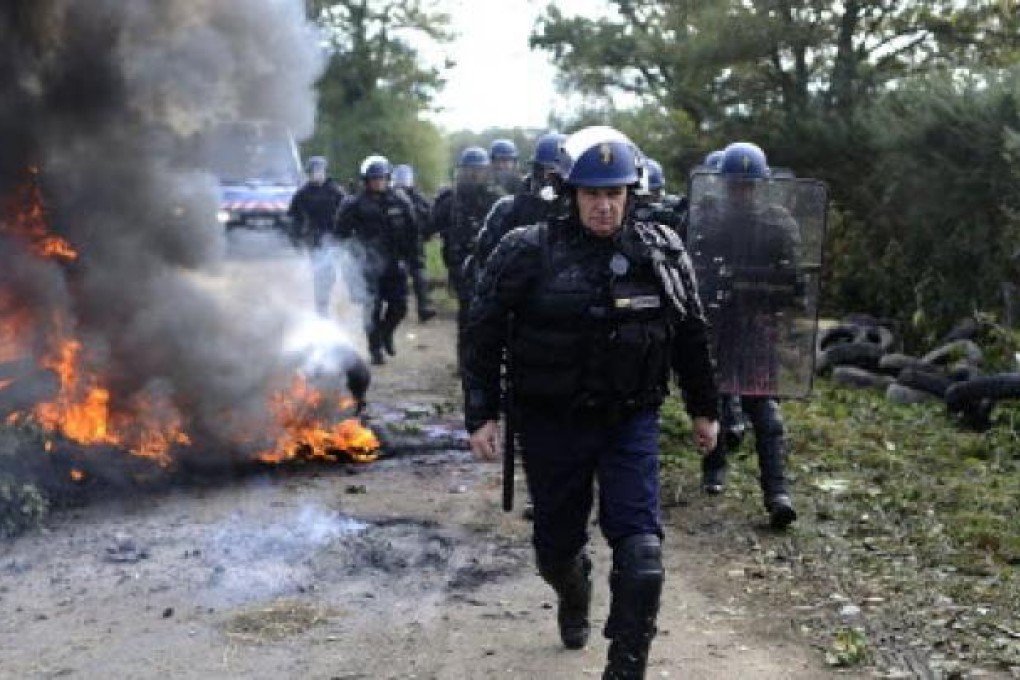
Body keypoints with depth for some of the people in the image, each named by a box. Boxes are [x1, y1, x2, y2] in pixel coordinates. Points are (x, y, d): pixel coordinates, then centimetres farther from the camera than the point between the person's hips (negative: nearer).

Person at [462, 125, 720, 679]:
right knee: (557, 542, 14)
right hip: (551, 425, -1)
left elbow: (691, 334, 10)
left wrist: (704, 409, 14)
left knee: (640, 550, -9)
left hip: (632, 423, 1)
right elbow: (483, 336, -5)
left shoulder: (662, 252, -2)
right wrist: (481, 415, -8)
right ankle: (574, 598, 49)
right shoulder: (526, 253, -11)